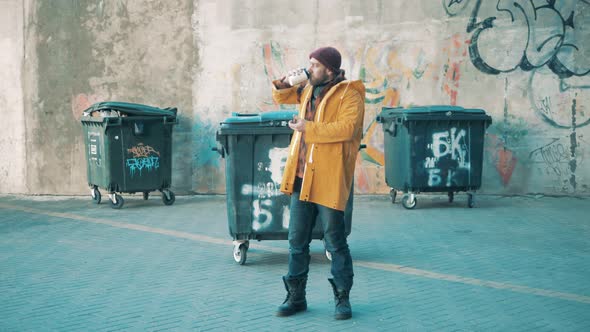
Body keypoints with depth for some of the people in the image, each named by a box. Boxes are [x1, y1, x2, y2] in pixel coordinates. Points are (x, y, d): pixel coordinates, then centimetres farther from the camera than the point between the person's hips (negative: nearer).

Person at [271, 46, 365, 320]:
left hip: (329, 180, -7)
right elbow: (282, 97, 30)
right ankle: (296, 297, 20)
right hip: (301, 177, 7)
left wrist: (308, 127, -19)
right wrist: (281, 85, 7)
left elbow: (347, 128, -23)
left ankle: (342, 298, 15)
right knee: (297, 241, 10)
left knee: (335, 241, 1)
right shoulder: (309, 90, 15)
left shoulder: (349, 95, -8)